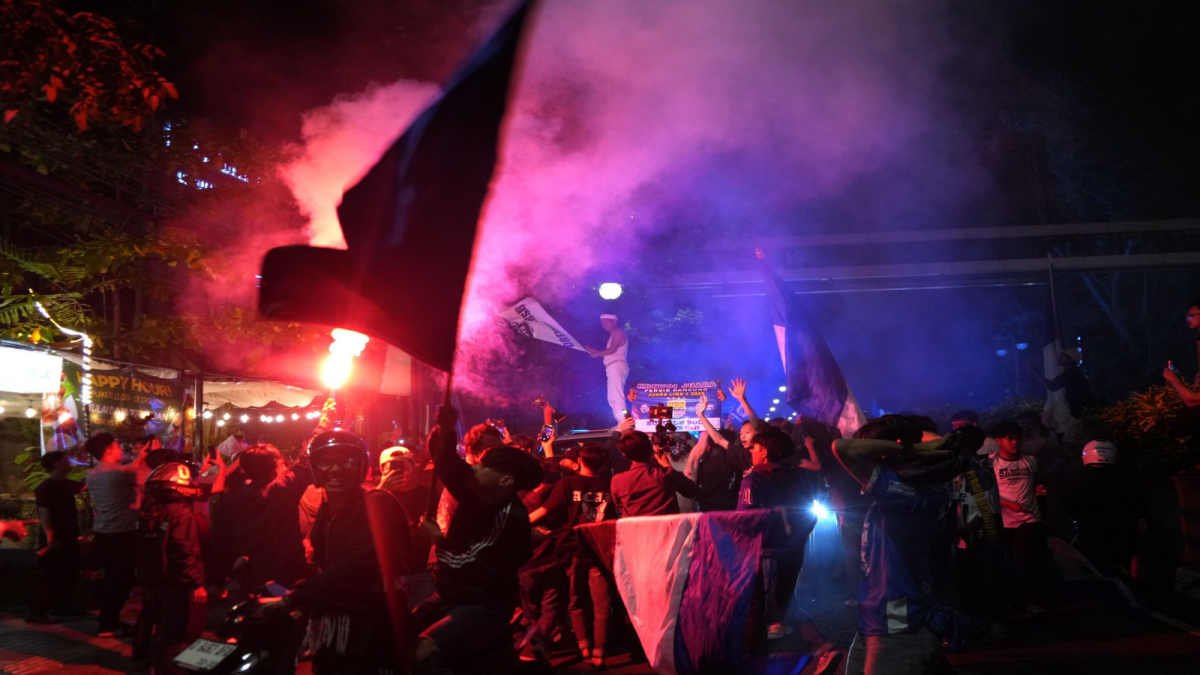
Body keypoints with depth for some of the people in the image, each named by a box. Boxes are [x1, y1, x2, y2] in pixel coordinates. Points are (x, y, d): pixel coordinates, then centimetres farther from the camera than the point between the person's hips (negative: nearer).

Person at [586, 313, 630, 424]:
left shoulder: (618, 333, -3)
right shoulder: (614, 335, 26)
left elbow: (612, 350, -14)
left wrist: (597, 354, -2)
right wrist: (594, 351, 15)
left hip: (617, 366, -10)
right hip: (613, 368, 10)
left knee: (617, 395, -19)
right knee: (612, 398, 6)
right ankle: (621, 423, 3)